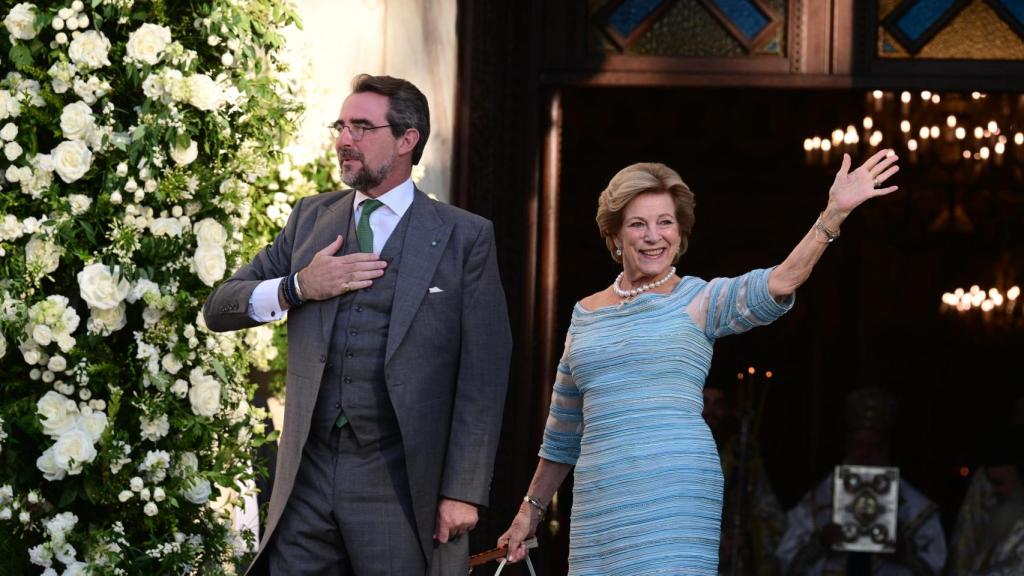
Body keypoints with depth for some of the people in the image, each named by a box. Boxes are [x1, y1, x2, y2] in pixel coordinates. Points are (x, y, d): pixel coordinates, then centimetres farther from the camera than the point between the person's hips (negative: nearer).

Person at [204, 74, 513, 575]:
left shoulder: (464, 237, 1)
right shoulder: (311, 218, 14)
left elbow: (483, 373, -3)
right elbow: (219, 308, 13)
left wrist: (464, 492, -9)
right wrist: (298, 287, -5)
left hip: (401, 487, -3)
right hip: (308, 480, 4)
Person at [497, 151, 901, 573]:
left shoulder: (699, 301, 3)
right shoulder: (586, 313, 16)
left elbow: (776, 284, -17)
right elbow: (563, 431, 24)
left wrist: (835, 212, -28)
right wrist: (532, 507, 26)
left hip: (676, 494, -5)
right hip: (600, 502, 5)